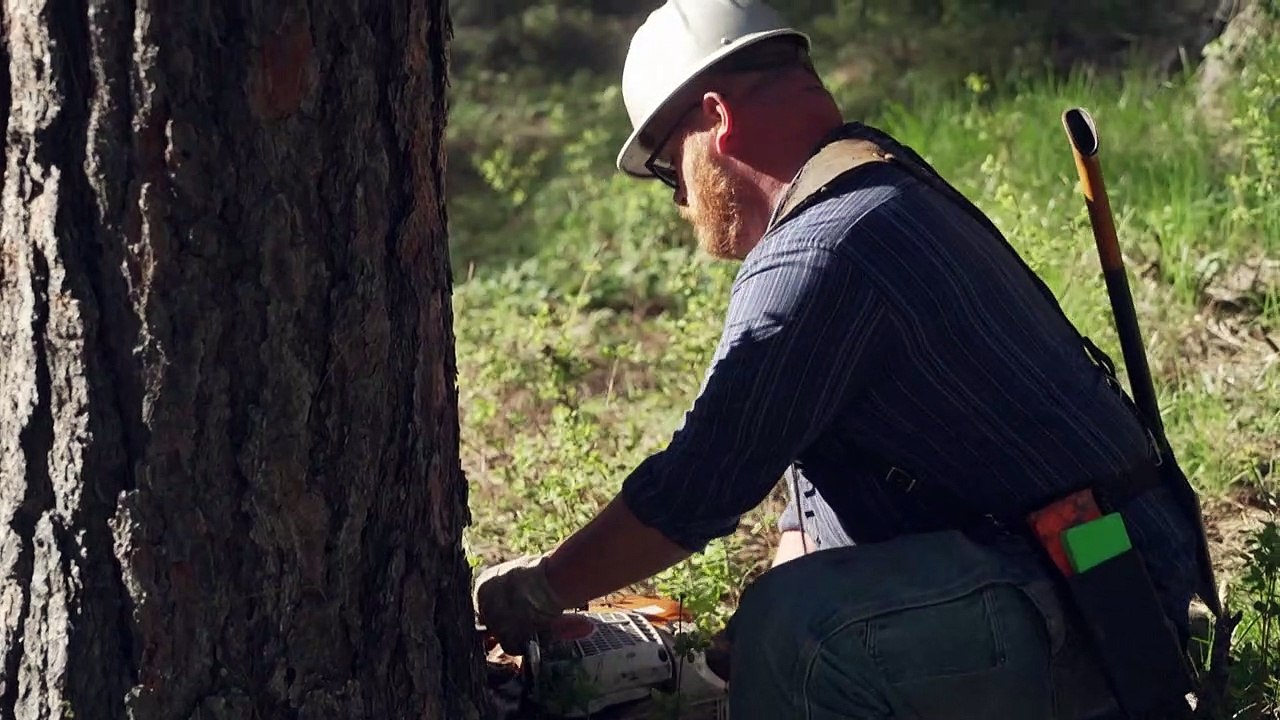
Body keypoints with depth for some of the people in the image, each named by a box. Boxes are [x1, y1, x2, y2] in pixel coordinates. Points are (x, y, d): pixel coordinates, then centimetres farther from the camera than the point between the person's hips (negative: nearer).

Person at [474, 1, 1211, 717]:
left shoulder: (818, 254, -19)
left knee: (798, 626, -28)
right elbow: (811, 456, 19)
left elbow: (698, 486, -18)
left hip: (1091, 611, -11)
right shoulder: (894, 200, 15)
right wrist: (764, 650, 15)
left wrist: (539, 590, -4)